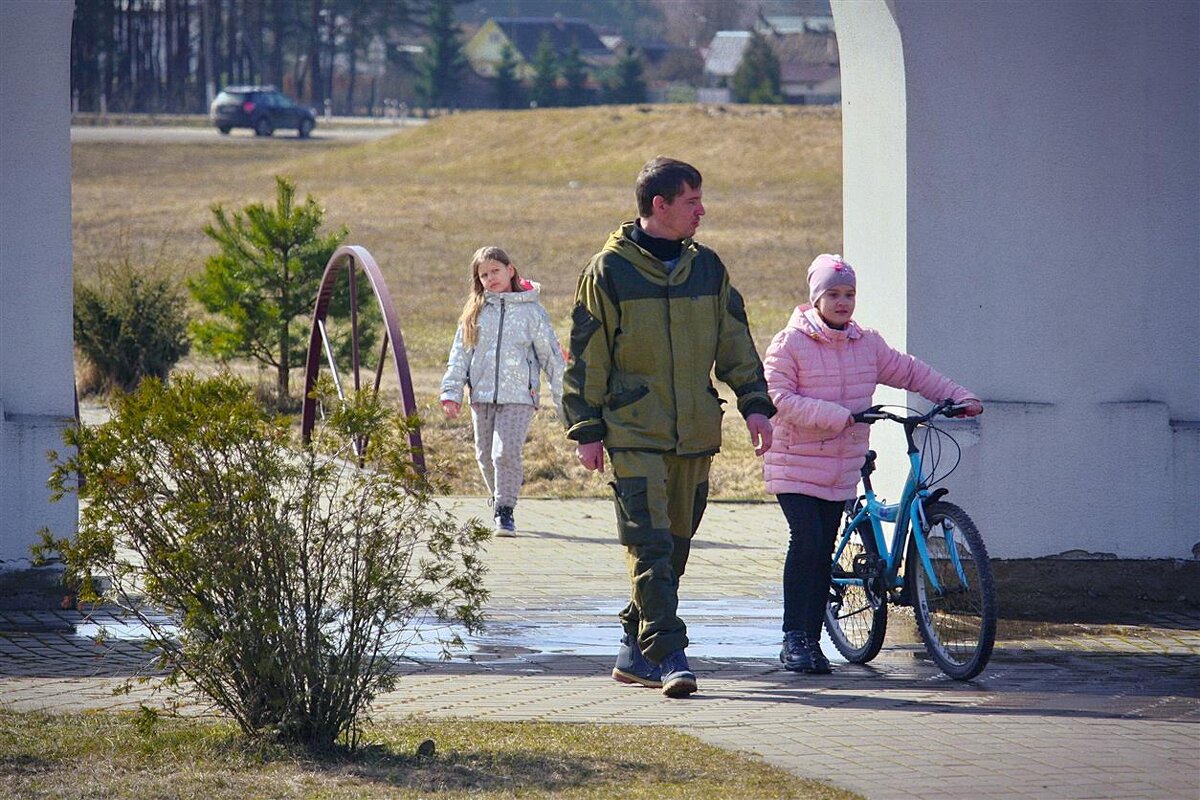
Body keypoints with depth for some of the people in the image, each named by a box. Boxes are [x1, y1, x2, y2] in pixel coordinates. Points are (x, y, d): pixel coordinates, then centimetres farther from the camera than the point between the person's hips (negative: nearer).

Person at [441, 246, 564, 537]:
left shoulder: (531, 311, 3)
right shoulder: (475, 313, 10)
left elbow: (551, 356, 5)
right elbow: (460, 354, 11)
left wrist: (563, 400, 4)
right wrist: (451, 392, 1)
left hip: (519, 396, -4)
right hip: (482, 395, 4)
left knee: (507, 452, -17)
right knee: (486, 456, 9)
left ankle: (505, 511, -10)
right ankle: (499, 499, 30)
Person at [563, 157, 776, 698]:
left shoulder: (706, 267, 11)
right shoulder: (608, 270, -3)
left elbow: (734, 342, 17)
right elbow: (586, 355, -1)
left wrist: (754, 404, 7)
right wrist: (587, 430, -4)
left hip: (695, 434, 5)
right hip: (634, 435, -5)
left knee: (675, 546, 9)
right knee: (650, 546, -12)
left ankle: (636, 650, 20)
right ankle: (667, 655, -15)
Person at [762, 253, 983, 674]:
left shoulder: (866, 344, 9)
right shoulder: (789, 343, -8)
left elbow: (910, 372, 16)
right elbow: (780, 398, -16)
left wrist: (959, 397, 9)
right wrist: (833, 415, -24)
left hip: (841, 469, 5)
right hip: (795, 462, -5)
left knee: (824, 551, 5)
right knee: (806, 540, -18)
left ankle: (812, 640, 10)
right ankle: (793, 639, -13)